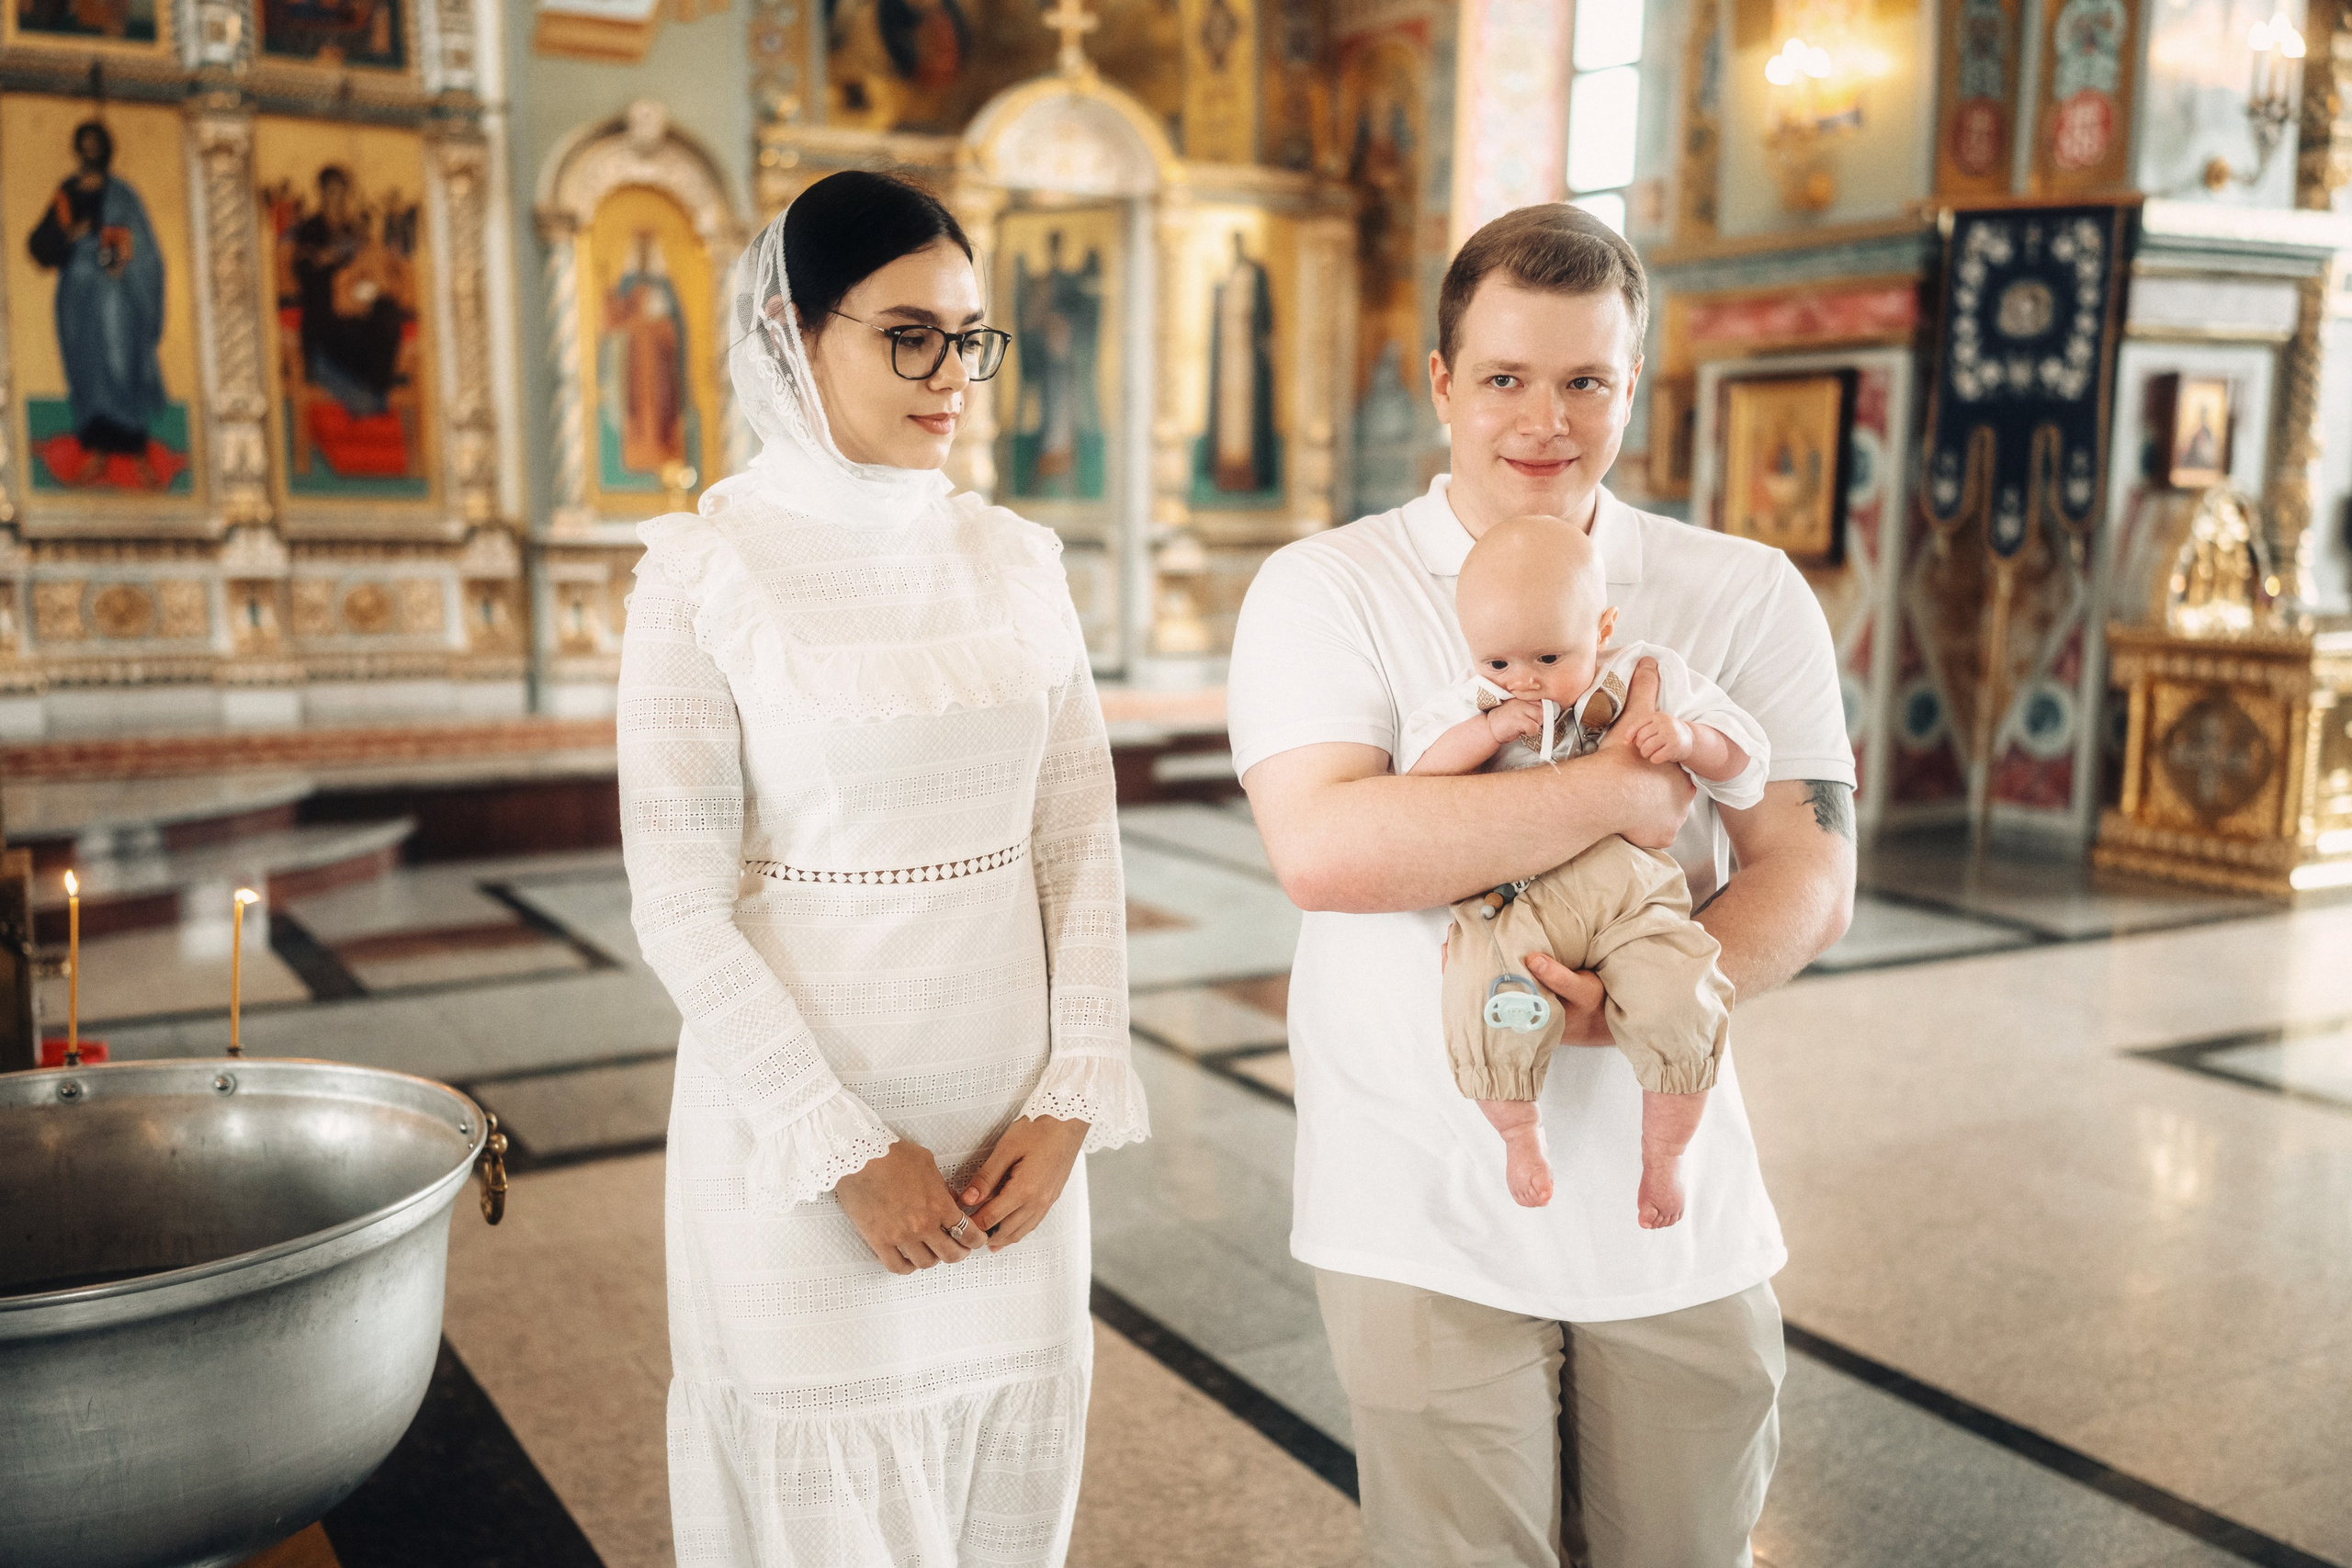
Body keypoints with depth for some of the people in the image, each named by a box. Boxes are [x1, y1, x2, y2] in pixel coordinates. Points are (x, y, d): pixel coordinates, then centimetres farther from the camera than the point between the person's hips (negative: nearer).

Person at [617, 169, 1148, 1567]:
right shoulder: (708, 569, -8)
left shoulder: (1020, 561, 4)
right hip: (797, 1120, -4)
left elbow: (1080, 846, 5)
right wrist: (843, 1149, -11)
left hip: (1010, 1125, 4)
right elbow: (682, 903, -10)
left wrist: (1072, 1098, -4)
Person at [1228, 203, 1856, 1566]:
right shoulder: (1326, 589, -5)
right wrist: (1622, 794, -21)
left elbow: (1811, 871, -3)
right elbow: (1323, 848, -21)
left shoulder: (1748, 597, 3)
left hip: (1678, 1210, 3)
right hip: (1429, 1219, -2)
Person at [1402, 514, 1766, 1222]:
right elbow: (1416, 772, 0)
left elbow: (1741, 760, 12)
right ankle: (1519, 1131, 3)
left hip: (1632, 893, 1)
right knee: (1492, 1005, -28)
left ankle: (1664, 1154, 5)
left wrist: (1689, 740, -10)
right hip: (1512, 899, 0)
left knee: (1679, 1004, -22)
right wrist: (1488, 730, -12)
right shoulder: (1472, 702, 10)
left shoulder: (1651, 679, 9)